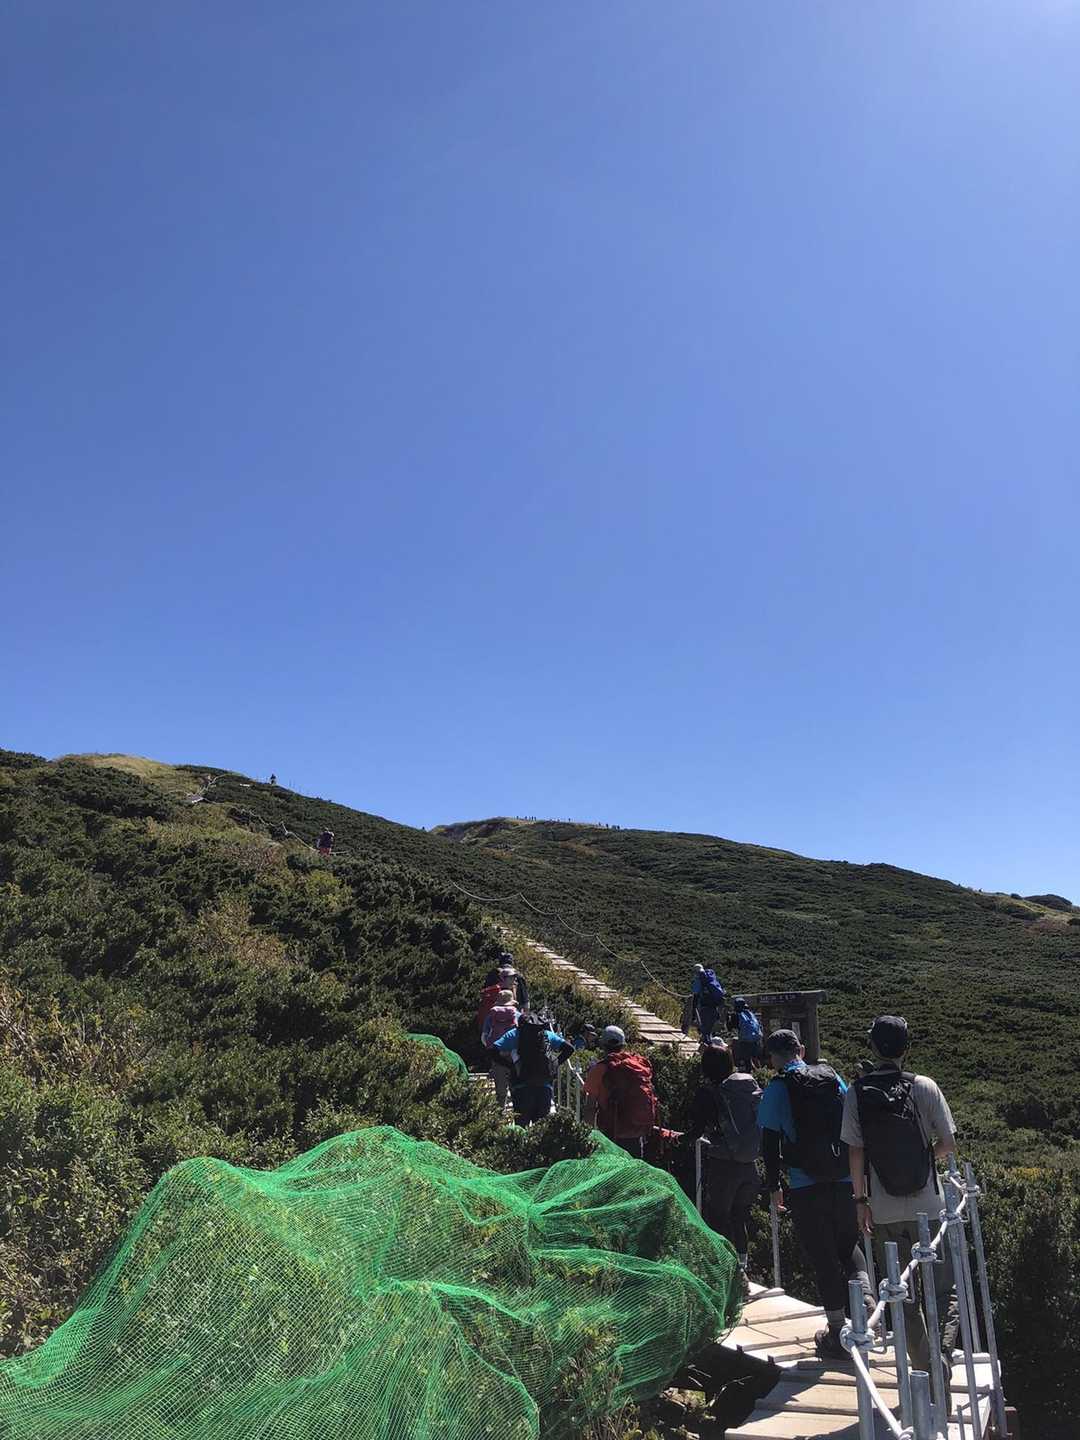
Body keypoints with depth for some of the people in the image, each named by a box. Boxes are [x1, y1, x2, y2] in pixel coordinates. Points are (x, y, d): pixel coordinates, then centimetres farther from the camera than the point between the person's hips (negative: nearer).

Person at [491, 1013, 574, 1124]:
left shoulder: (514, 1033, 9)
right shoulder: (548, 1034, 15)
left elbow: (494, 1052, -2)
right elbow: (569, 1048, 10)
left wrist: (510, 1065, 5)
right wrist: (555, 1064, 13)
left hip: (522, 1085, -2)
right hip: (546, 1085, 2)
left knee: (521, 1124, 2)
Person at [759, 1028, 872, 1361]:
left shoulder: (777, 1088, -4)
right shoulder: (832, 1077, 6)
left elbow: (770, 1143, -5)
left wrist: (774, 1187, 5)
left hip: (806, 1185, -3)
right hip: (845, 1180, 3)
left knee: (822, 1257, 8)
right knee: (848, 1243, 23)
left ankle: (837, 1332, 13)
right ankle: (865, 1293, 1)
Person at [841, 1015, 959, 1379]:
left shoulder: (856, 1093, -5)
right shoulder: (924, 1087, -7)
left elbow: (855, 1151, -5)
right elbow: (948, 1144, -1)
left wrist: (860, 1201, 3)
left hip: (884, 1212, 1)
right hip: (928, 1206, -1)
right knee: (943, 1291, 11)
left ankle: (926, 1369, 18)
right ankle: (942, 1355, -11)